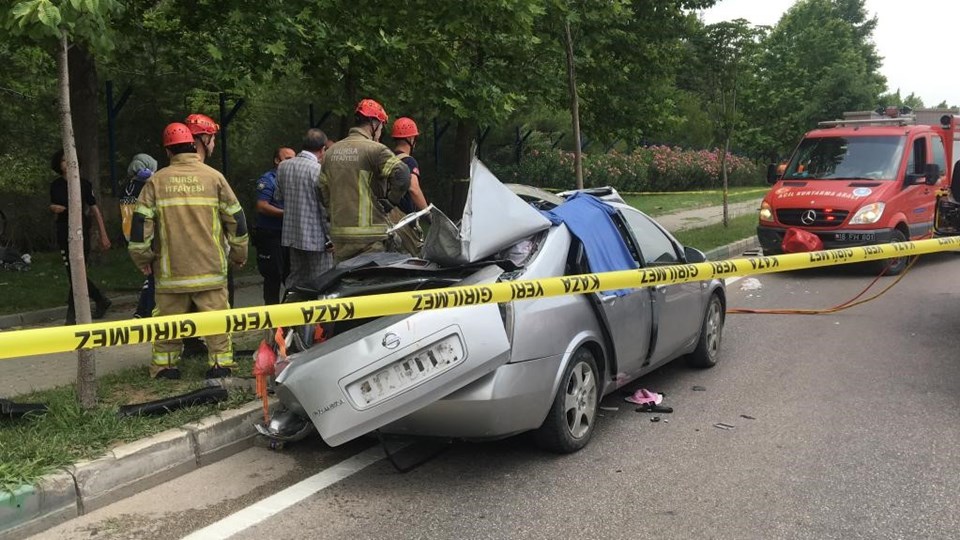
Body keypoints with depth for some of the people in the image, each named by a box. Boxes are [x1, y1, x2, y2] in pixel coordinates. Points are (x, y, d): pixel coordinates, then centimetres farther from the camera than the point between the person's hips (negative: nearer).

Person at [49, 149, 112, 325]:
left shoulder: (84, 184, -2)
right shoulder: (56, 186, 8)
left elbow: (94, 209, -2)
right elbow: (54, 206, 20)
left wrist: (103, 235, -5)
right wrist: (54, 208, -6)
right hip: (64, 234, 5)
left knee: (76, 275, -6)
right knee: (74, 275, 6)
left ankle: (72, 315, 2)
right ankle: (102, 300, 23)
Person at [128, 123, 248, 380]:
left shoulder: (157, 181, 2)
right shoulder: (213, 177, 1)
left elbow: (141, 221, -1)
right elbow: (235, 217, 3)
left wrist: (143, 258, 11)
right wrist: (239, 253, 14)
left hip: (171, 269, 1)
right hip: (210, 267, -1)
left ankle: (165, 366, 17)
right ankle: (220, 364, 5)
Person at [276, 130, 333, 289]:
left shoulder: (283, 166, 5)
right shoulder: (319, 170, -16)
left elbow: (279, 197, 15)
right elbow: (326, 208, -14)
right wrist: (330, 238, -8)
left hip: (291, 235, 7)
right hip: (316, 237, -7)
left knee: (296, 281, 16)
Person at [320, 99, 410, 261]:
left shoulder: (332, 151, 12)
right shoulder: (375, 149, -10)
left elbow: (322, 189, 16)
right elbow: (402, 176, -24)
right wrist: (391, 201, -9)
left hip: (338, 233, 7)